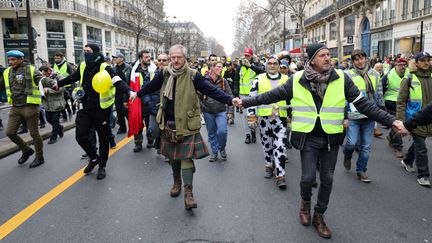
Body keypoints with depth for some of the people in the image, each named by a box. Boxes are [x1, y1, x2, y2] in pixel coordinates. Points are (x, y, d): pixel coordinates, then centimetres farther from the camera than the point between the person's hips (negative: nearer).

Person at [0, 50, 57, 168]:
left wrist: (52, 83, -42)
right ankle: (26, 150, 29)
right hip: (15, 107, 6)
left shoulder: (31, 70, -7)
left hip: (30, 106, -6)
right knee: (10, 132, 6)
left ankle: (39, 157, 19)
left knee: (34, 133, 3)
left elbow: (42, 80, -21)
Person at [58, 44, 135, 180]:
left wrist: (129, 91, -42)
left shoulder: (105, 68, -13)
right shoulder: (83, 67, 6)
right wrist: (57, 84, 31)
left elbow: (118, 82, -24)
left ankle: (102, 166, 22)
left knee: (103, 138, 5)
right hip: (86, 109, 6)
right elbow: (72, 78, 23)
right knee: (80, 135, 3)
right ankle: (94, 158, 27)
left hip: (101, 109, -5)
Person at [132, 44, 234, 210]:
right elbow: (151, 86, 17)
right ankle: (177, 183, 37)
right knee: (173, 155, 16)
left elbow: (211, 90, -17)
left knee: (186, 157, -7)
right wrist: (137, 94, 30)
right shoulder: (164, 74, 1)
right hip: (169, 123, 4)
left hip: (187, 124, -4)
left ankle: (188, 193, -2)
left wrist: (230, 100, -27)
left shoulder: (193, 76, -11)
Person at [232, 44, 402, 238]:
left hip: (331, 139, 2)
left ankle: (319, 216, 31)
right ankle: (305, 202, 34)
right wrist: (245, 102, -2)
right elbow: (272, 95, 0)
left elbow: (363, 103, -2)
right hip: (308, 138, -1)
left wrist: (391, 121, -6)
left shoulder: (341, 78, -5)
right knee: (308, 177, -1)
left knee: (327, 179, 10)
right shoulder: (297, 80, -7)